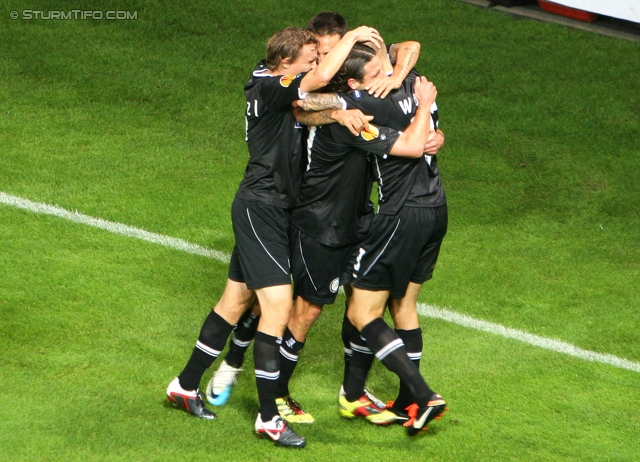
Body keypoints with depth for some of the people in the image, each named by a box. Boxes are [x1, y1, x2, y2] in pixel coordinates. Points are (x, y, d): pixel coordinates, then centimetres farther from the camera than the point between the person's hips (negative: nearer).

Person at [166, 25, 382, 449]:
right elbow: (321, 78, -34)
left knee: (237, 301, 18)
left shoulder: (275, 85, 9)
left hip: (272, 209, 10)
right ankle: (268, 418, -8)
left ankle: (186, 385, 31)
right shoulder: (269, 88, -19)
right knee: (277, 306, -11)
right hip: (261, 210, -10)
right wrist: (352, 36, -21)